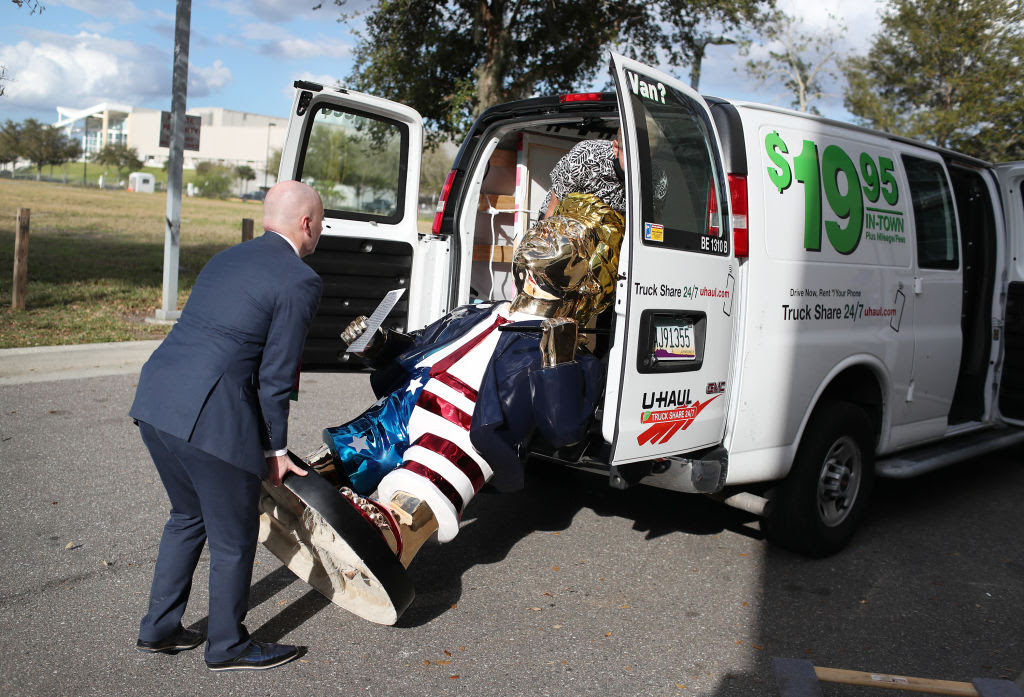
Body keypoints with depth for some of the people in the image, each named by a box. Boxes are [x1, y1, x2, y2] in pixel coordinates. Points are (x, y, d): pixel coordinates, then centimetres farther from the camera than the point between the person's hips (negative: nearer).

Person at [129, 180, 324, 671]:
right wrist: (276, 449, 3)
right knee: (233, 537, 11)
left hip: (154, 398, 9)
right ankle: (228, 647, 29)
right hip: (210, 417, -9)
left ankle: (159, 630, 38)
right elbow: (275, 376, -8)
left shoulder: (227, 258, 18)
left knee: (188, 515, 27)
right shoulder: (299, 281, -7)